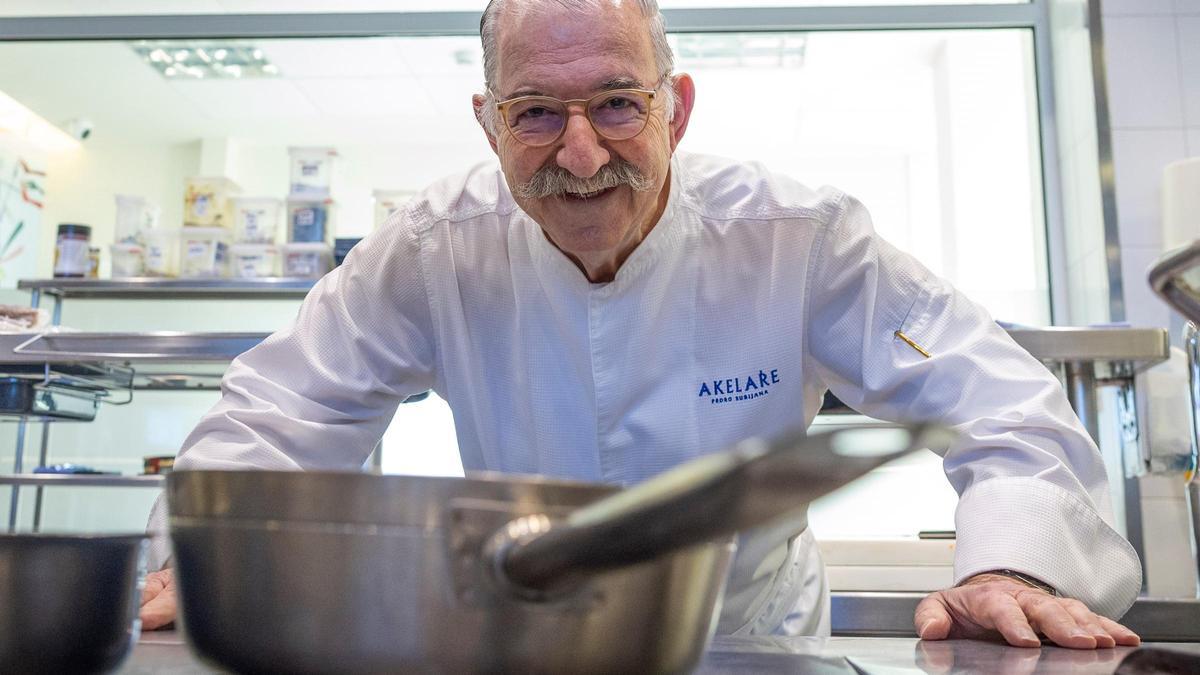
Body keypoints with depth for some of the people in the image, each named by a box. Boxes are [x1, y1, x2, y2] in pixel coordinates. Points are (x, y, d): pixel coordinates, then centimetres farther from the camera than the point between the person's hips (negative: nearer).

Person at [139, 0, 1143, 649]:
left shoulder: (797, 240, -18)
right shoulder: (437, 252, -14)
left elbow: (1002, 406, -16)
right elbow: (280, 411, -9)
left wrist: (1012, 564, -34)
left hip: (753, 638, 0)